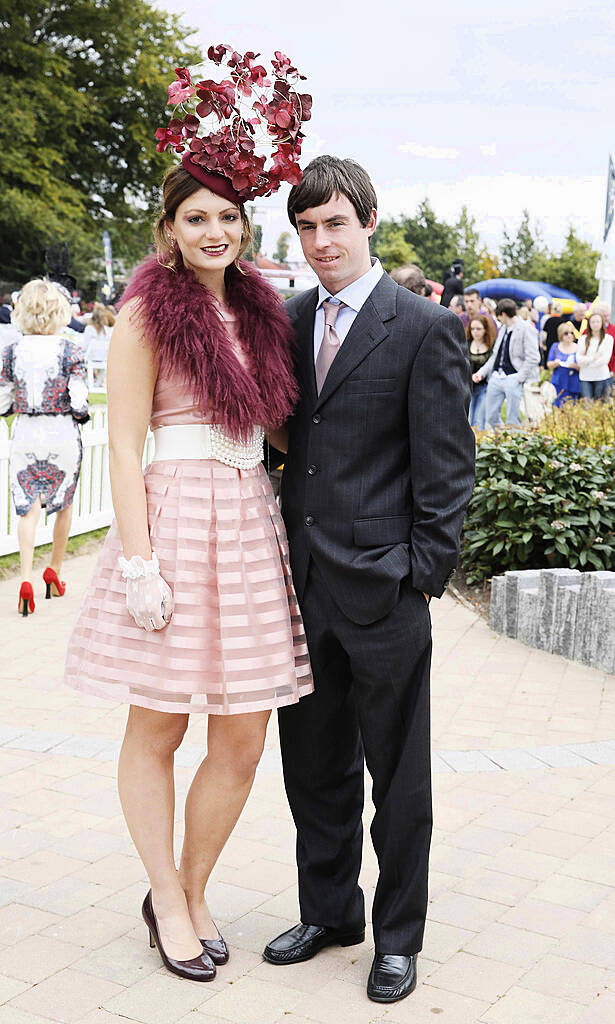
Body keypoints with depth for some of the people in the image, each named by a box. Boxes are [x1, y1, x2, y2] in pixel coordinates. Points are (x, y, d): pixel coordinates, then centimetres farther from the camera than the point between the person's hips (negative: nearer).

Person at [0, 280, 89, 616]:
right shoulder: (69, 351, -9)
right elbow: (80, 404, -12)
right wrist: (81, 415, 10)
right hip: (63, 436, -1)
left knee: (28, 507, 2)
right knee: (64, 504, 19)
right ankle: (54, 570, 28)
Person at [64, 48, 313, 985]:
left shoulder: (259, 311, 14)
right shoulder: (148, 312, -3)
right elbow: (123, 448, -7)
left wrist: (285, 530, 11)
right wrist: (138, 560, -14)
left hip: (253, 529, 6)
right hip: (176, 518, -5)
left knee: (242, 742, 7)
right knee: (157, 730, 8)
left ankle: (191, 896, 26)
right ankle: (167, 900, 25)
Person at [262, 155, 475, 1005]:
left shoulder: (426, 329, -7)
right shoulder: (289, 321, 9)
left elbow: (446, 470, -8)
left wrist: (422, 576, -11)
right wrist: (284, 557, 8)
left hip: (382, 592, -5)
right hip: (303, 584, 6)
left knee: (398, 781, 9)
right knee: (314, 768, 17)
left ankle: (398, 937, 26)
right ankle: (330, 911, 36)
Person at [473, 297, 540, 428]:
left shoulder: (526, 330, -7)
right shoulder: (503, 329, 17)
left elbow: (533, 358, -12)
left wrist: (519, 378, -15)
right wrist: (482, 372, 13)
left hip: (513, 379, -8)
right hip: (496, 377, 8)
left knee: (512, 421, -3)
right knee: (490, 417, 7)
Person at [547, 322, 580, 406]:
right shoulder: (555, 347, 6)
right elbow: (549, 365, 6)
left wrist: (575, 366, -19)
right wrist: (555, 363, -15)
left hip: (573, 385, 0)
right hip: (558, 384, 0)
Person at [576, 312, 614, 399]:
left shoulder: (608, 338, 2)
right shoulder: (583, 339, 8)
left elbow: (605, 359, -6)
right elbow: (579, 359, -1)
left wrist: (586, 361, -4)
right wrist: (593, 358, -12)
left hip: (602, 377, -1)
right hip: (585, 378, 1)